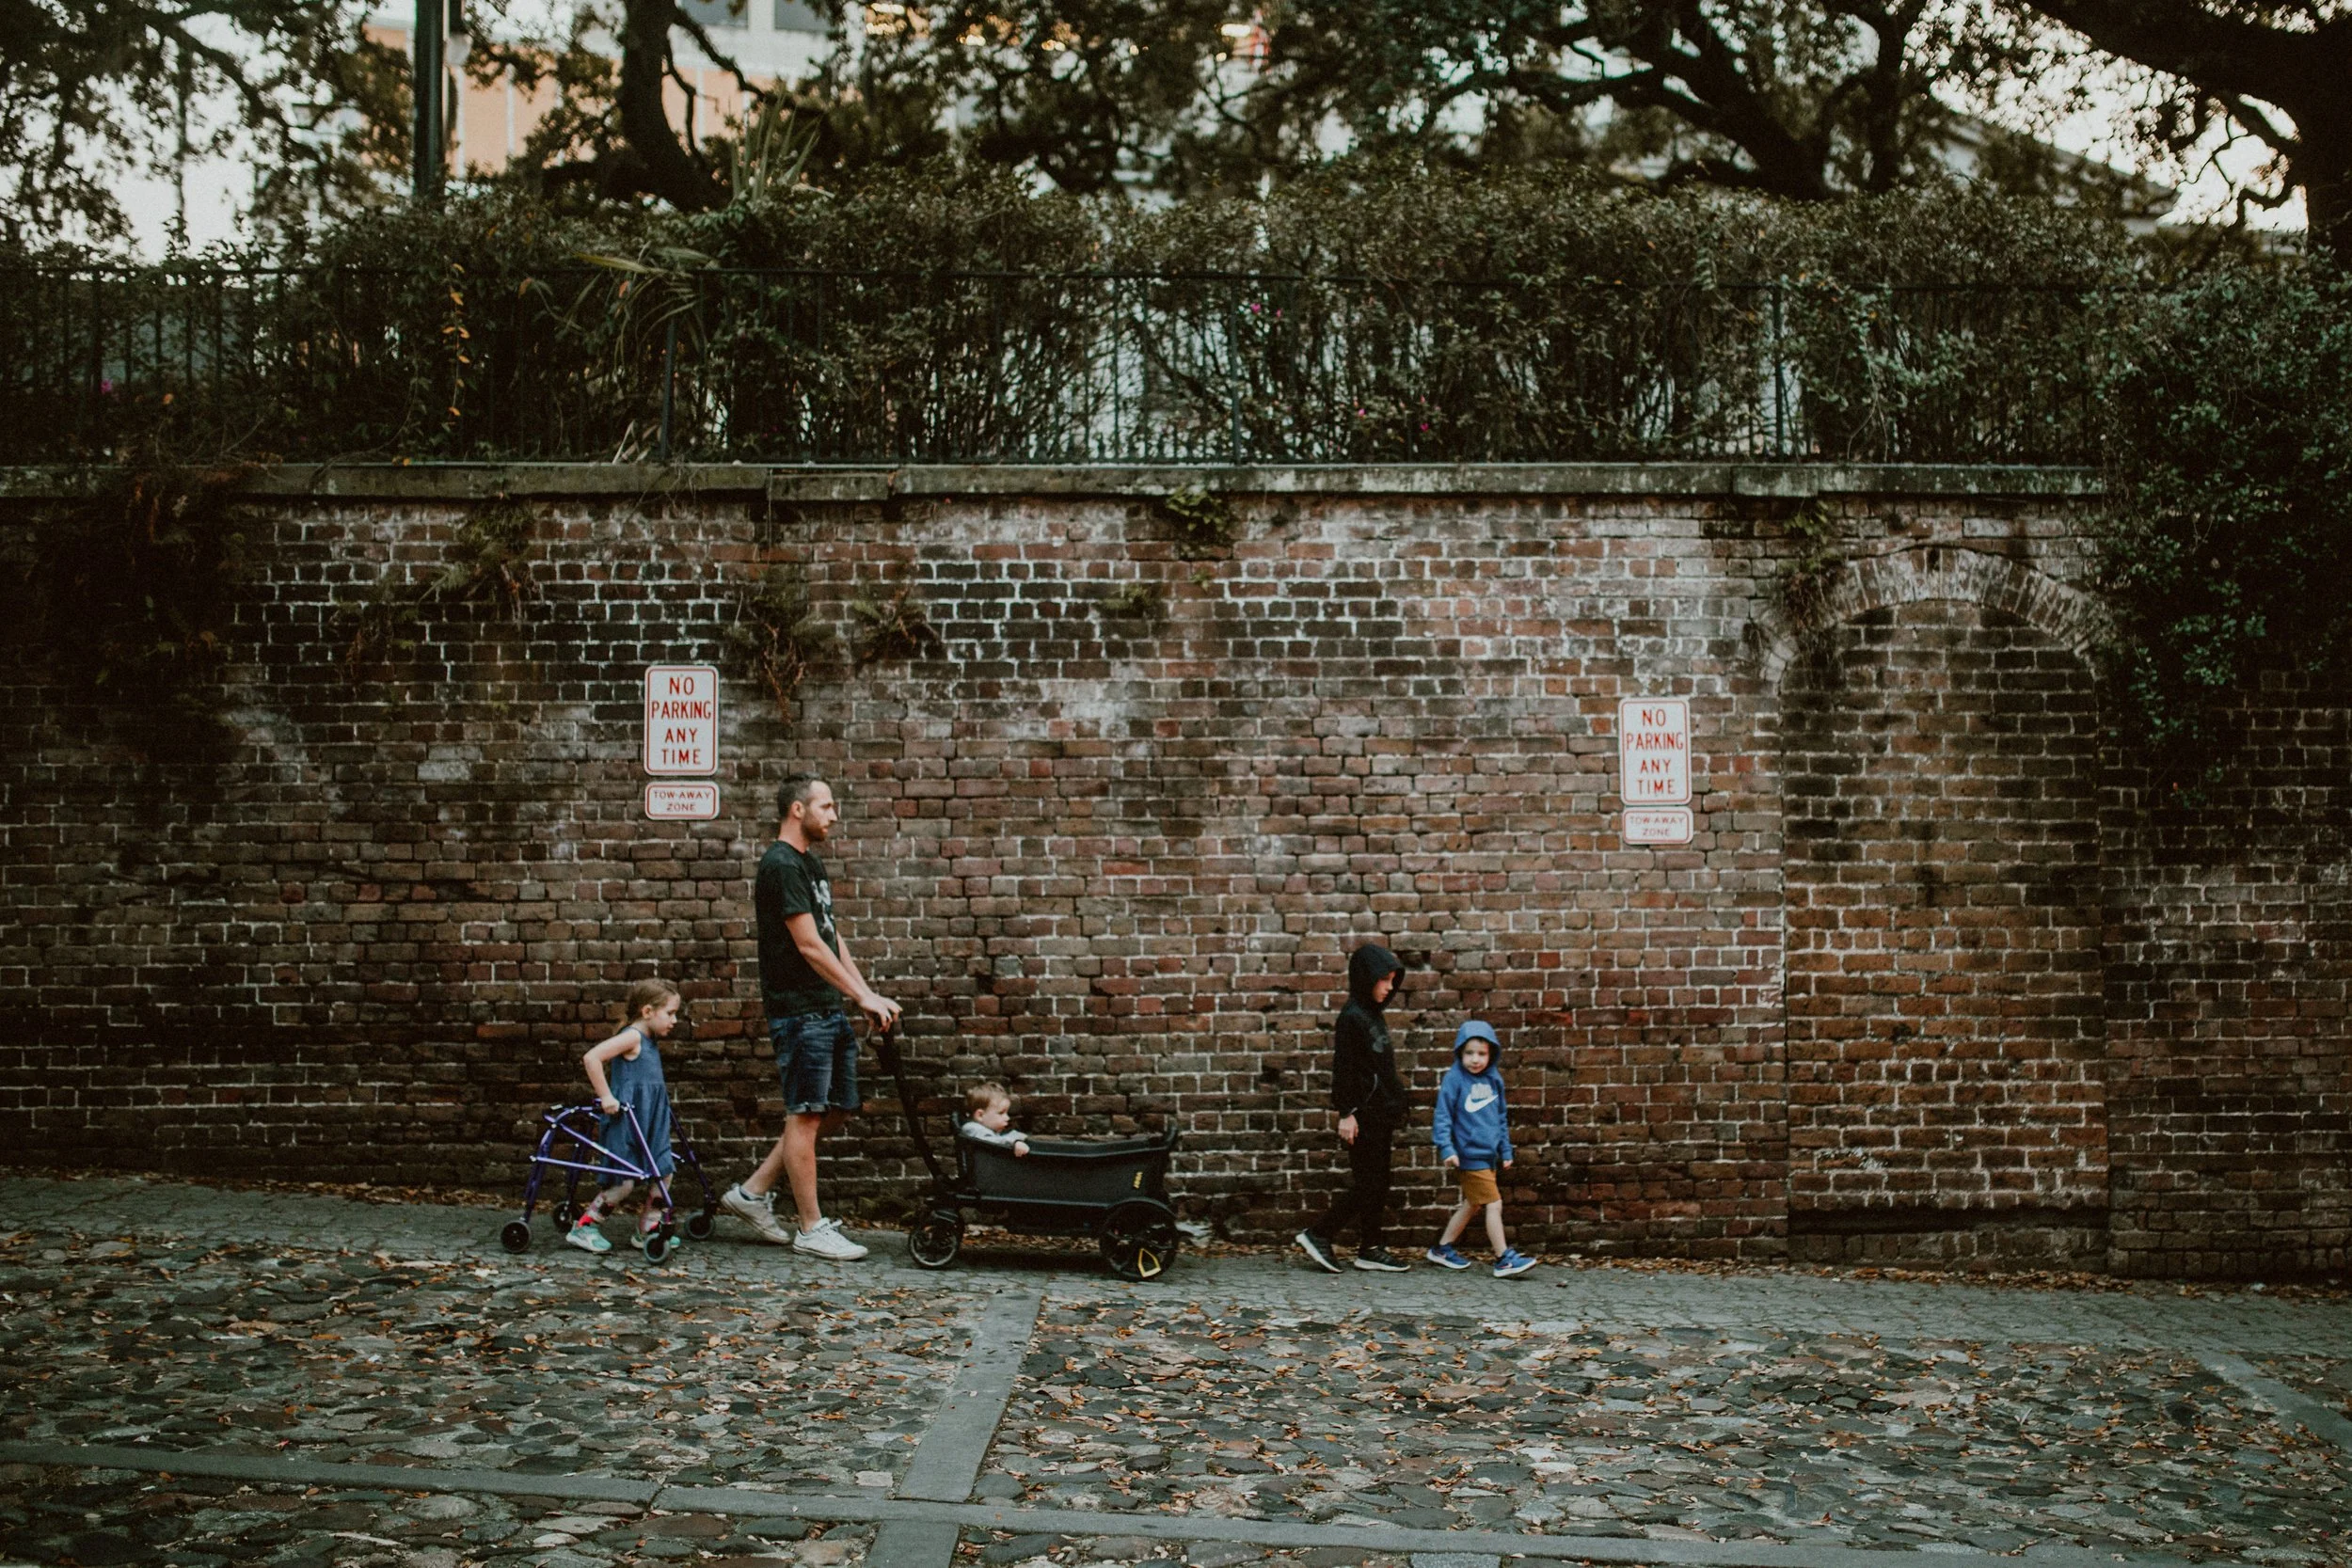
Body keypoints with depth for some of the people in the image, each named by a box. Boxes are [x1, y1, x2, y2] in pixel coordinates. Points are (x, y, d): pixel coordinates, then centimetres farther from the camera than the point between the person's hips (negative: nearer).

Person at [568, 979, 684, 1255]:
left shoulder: (649, 1042, 15)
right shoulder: (632, 1036, -13)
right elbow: (591, 1058, -24)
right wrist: (606, 1097, -22)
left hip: (649, 1124, 9)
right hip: (625, 1121, -9)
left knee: (663, 1172, 6)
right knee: (624, 1182, -9)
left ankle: (648, 1230, 16)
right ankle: (583, 1228, 3)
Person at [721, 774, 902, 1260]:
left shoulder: (810, 864, 17)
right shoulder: (781, 865, -14)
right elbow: (809, 946, -19)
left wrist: (869, 994, 9)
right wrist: (864, 997, -17)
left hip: (828, 1009, 10)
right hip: (799, 1012, -10)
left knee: (835, 1111, 12)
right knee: (806, 1115, -3)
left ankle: (753, 1192, 20)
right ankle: (812, 1228, 4)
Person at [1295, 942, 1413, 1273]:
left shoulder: (1373, 1015, 13)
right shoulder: (1352, 1017, -15)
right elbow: (1343, 1068, -18)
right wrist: (1346, 1113, -20)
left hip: (1381, 1115, 9)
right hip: (1365, 1117, -9)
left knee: (1377, 1184, 10)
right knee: (1366, 1185, -6)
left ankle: (1370, 1249, 15)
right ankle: (1318, 1234, 0)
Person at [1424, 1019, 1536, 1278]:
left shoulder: (1494, 1079, 8)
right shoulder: (1454, 1079, -11)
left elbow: (1501, 1118, 17)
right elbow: (1442, 1116, -11)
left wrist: (1506, 1150, 18)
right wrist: (1447, 1149, -18)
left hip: (1488, 1155, 8)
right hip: (1469, 1156, -7)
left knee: (1471, 1204, 17)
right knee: (1494, 1203, -8)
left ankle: (1442, 1249, 31)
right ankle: (1504, 1260, -1)